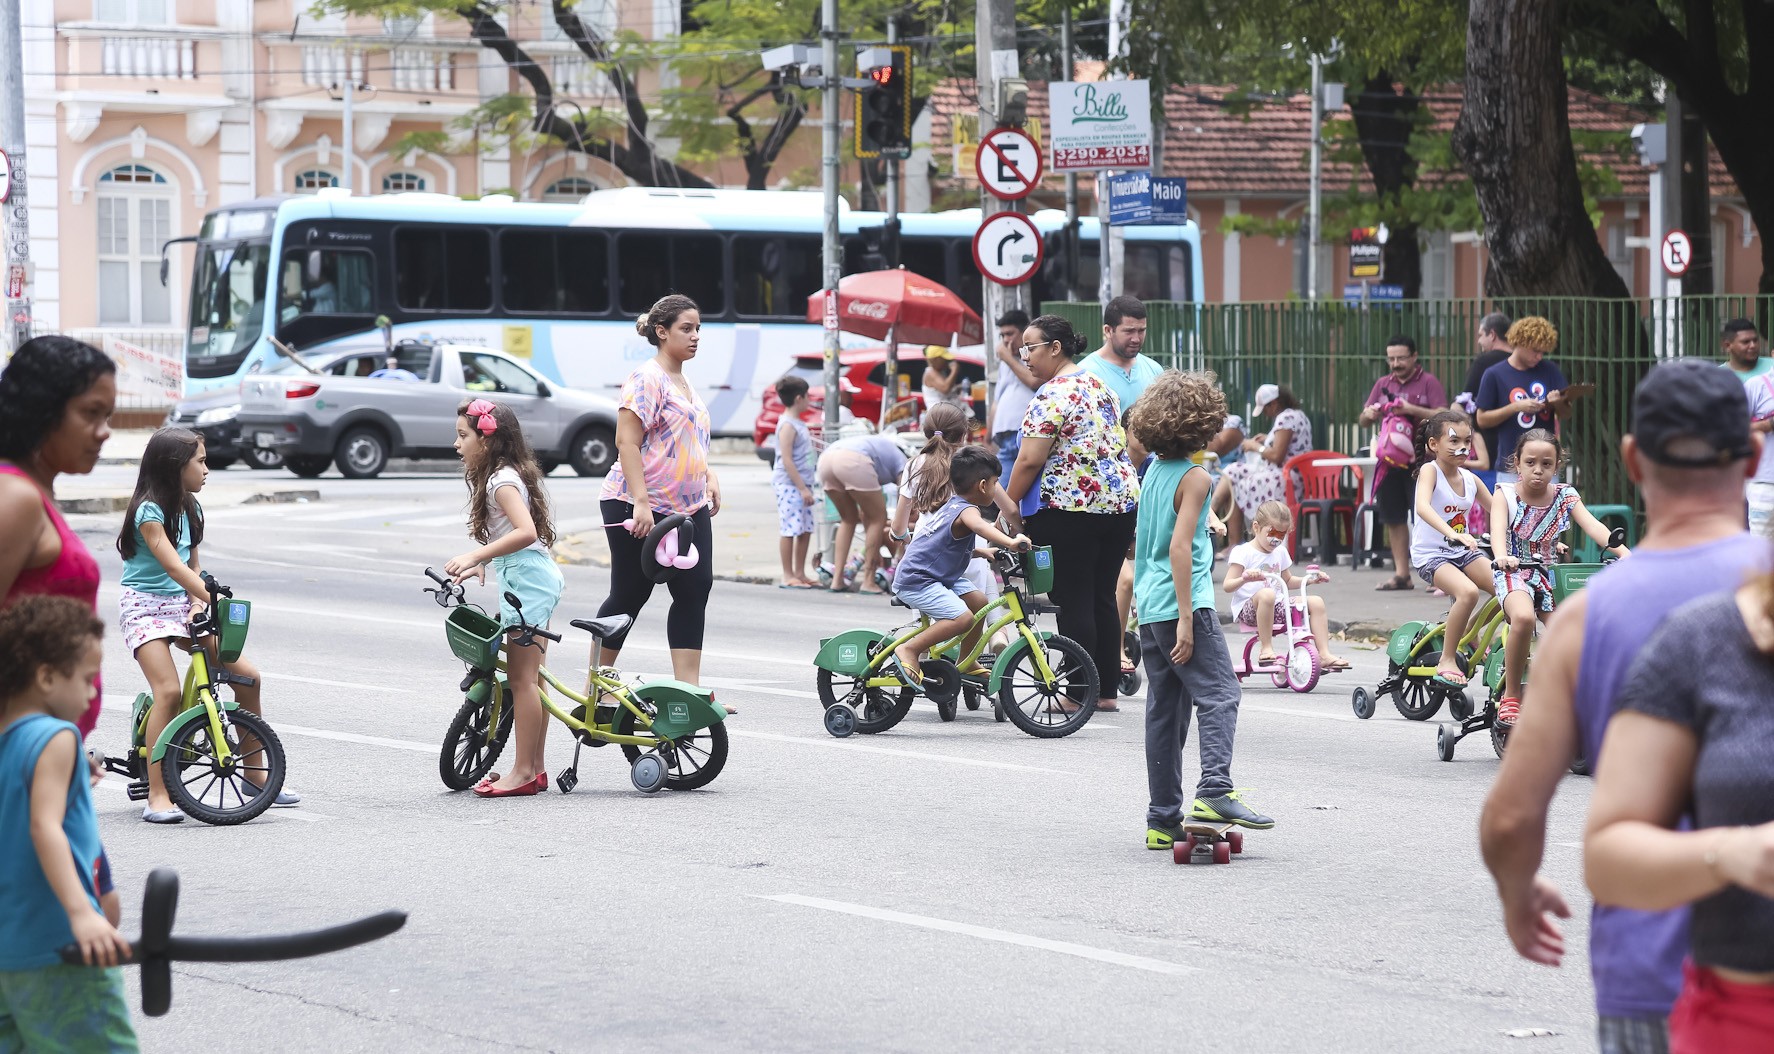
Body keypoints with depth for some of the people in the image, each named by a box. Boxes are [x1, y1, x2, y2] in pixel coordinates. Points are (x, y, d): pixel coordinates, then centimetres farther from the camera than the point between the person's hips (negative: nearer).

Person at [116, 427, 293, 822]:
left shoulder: (190, 509, 9)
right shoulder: (148, 511, -16)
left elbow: (193, 564, 11)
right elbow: (172, 565, -26)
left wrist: (197, 604, -7)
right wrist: (211, 597, -33)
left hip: (182, 607, 7)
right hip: (144, 607, -7)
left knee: (248, 676, -3)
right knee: (169, 692, -25)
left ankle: (253, 771, 10)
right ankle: (157, 794, -21)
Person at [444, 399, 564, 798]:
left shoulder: (502, 480, -14)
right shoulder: (507, 475, 16)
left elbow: (525, 531, -27)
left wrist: (475, 556, -26)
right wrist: (482, 562, 13)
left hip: (525, 579, -11)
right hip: (535, 576, 11)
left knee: (521, 678, -8)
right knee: (530, 677, 12)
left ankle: (524, 772, -6)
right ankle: (535, 766, 15)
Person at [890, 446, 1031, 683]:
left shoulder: (952, 506, 14)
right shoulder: (967, 510, -17)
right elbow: (979, 526, -43)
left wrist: (981, 552, 21)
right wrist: (1010, 542, -57)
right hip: (916, 581, -11)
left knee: (978, 602, 10)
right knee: (961, 618, -25)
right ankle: (909, 650, -18)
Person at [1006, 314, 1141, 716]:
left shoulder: (1052, 396, -14)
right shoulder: (1099, 385, 14)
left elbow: (1029, 461, -17)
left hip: (1071, 507, -8)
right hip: (1122, 501, 8)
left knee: (1074, 602, -3)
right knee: (1104, 598, 12)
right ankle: (1106, 690, 14)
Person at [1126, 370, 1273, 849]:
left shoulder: (1154, 471, 14)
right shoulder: (1194, 477, -10)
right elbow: (1179, 547, -17)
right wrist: (1186, 618, -19)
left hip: (1149, 608, 8)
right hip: (1183, 604, -8)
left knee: (1164, 710, 9)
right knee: (1219, 694, -11)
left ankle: (1163, 820, 10)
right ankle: (1215, 789, -27)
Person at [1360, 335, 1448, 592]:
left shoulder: (1428, 383, -1)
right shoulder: (1383, 384, 15)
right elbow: (1365, 421, 19)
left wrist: (1412, 410, -22)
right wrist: (1368, 414, -5)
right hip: (1389, 460, 6)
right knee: (1394, 518, 6)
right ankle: (1401, 573, 12)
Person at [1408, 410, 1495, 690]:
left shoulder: (1470, 479, 7)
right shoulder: (1429, 470, -11)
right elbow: (1423, 507, -31)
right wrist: (1452, 533, -46)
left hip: (1463, 552, 6)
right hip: (1430, 554, -6)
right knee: (1469, 592, -33)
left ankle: (1468, 634, 12)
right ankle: (1447, 661, -19)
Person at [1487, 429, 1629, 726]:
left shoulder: (1565, 496, 2)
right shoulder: (1505, 494, -4)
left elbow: (1593, 526, -12)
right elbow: (1498, 529, -22)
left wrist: (1623, 552, -30)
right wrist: (1502, 556, -45)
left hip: (1549, 576, 4)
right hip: (1513, 574, -4)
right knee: (1524, 617, -36)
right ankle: (1511, 695, -20)